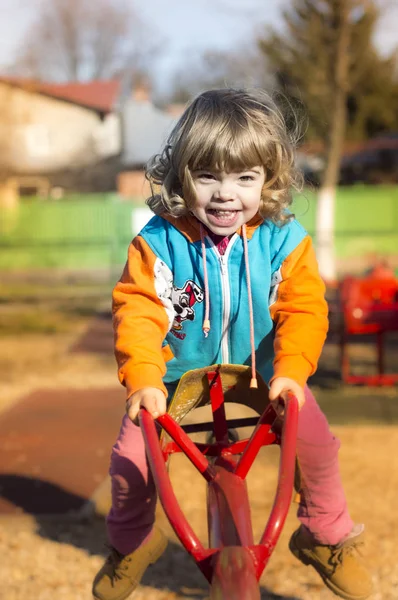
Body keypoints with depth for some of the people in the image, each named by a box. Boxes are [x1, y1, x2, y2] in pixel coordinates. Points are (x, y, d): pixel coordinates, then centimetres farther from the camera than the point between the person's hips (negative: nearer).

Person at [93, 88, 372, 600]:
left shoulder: (285, 241, -16)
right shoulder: (158, 242, -20)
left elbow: (303, 312, -18)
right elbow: (138, 313, -23)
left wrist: (291, 371, -34)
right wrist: (143, 379, -37)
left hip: (263, 375, 1)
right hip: (174, 377, 0)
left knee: (316, 443, -12)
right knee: (131, 457, -9)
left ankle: (326, 537, 17)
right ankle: (130, 544, 24)